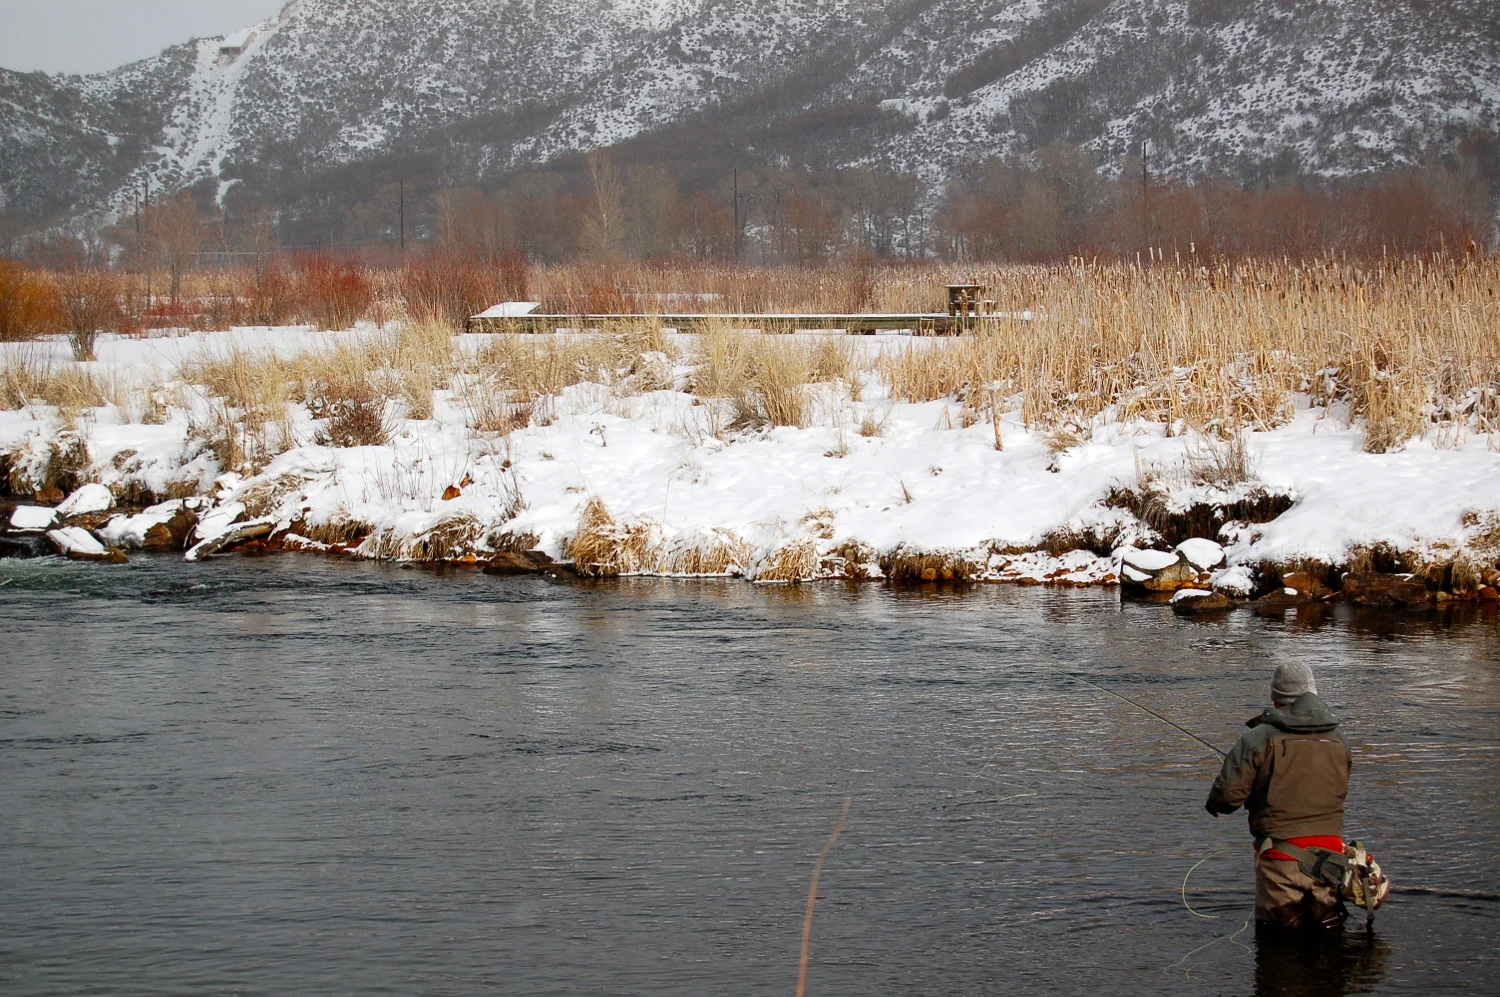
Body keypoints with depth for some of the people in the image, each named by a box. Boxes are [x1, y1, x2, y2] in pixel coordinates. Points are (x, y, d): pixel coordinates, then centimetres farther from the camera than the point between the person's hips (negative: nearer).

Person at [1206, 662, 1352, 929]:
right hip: (1329, 851, 4)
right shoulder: (1338, 740, 7)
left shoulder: (1260, 739, -9)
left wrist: (1214, 804, 11)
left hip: (1281, 854, -4)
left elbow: (1228, 795, -11)